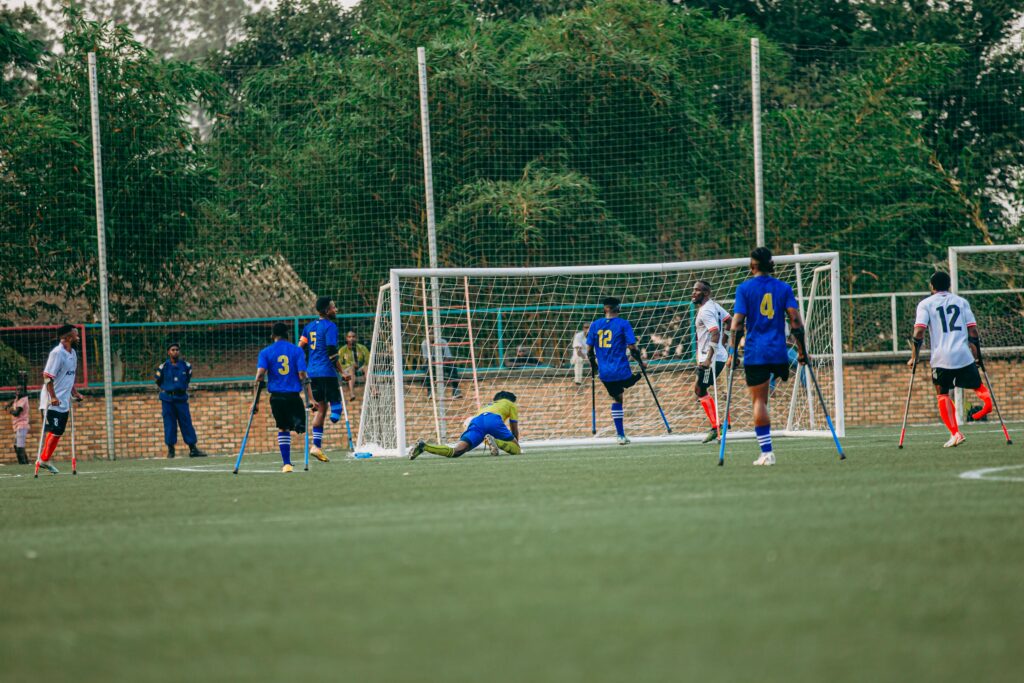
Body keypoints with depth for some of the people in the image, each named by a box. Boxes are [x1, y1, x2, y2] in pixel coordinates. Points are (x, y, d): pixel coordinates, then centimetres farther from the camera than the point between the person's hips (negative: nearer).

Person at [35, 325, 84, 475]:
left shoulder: (73, 353, 11)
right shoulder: (57, 353, -17)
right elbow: (48, 376, -21)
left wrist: (74, 393, 19)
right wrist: (53, 397, -25)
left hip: (64, 401, 9)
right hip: (52, 402, -9)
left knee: (58, 432, 10)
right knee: (54, 431, -9)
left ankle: (44, 459, 17)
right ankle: (44, 459, -1)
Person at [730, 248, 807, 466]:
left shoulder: (745, 289, 0)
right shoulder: (784, 288, 7)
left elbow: (738, 323, -7)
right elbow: (795, 320, 0)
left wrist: (733, 351, -4)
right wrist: (802, 350, 5)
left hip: (755, 354, -2)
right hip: (779, 353, 2)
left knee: (759, 401, -1)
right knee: (761, 401, 15)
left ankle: (766, 452, -8)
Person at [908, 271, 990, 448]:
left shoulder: (925, 304, 6)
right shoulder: (961, 301, 13)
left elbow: (919, 331, -5)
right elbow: (973, 330, 8)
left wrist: (914, 356, 2)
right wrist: (977, 355, 16)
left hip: (941, 358, -2)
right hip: (964, 356, 2)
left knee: (942, 394, 11)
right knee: (977, 385, 13)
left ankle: (955, 433, -3)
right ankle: (987, 400, -23)